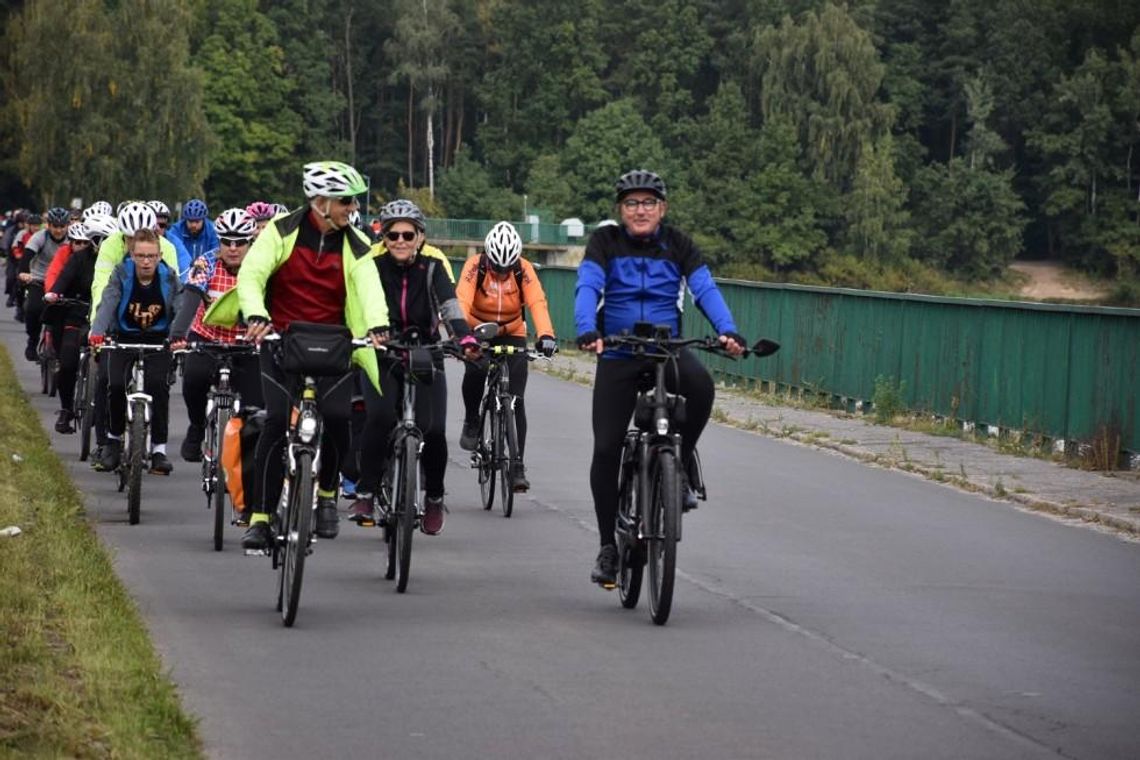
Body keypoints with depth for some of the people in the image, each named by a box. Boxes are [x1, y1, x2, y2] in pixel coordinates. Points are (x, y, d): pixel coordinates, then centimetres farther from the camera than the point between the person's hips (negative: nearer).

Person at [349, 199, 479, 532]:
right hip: (383, 359, -1)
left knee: (433, 430, -16)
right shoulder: (375, 267, -6)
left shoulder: (431, 268, -5)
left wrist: (466, 339, -39)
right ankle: (364, 492, -13)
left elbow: (450, 306, -20)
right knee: (380, 417, -28)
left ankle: (434, 497, 12)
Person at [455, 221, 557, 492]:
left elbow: (537, 302, -30)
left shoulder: (524, 269, -18)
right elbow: (462, 301, -33)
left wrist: (546, 335, -48)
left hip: (512, 335, 1)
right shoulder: (474, 266, -21)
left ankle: (517, 466, -5)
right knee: (475, 370, -32)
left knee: (516, 399, -9)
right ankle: (471, 420, -2)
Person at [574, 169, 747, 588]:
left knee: (700, 385, -34)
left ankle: (681, 466, -9)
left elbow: (705, 289, -8)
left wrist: (728, 331, -27)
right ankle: (608, 546, 7)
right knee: (606, 448, -7)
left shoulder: (678, 245, 3)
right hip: (617, 355, 0)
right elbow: (587, 287, -15)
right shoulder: (605, 241, 0)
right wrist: (587, 330, -35)